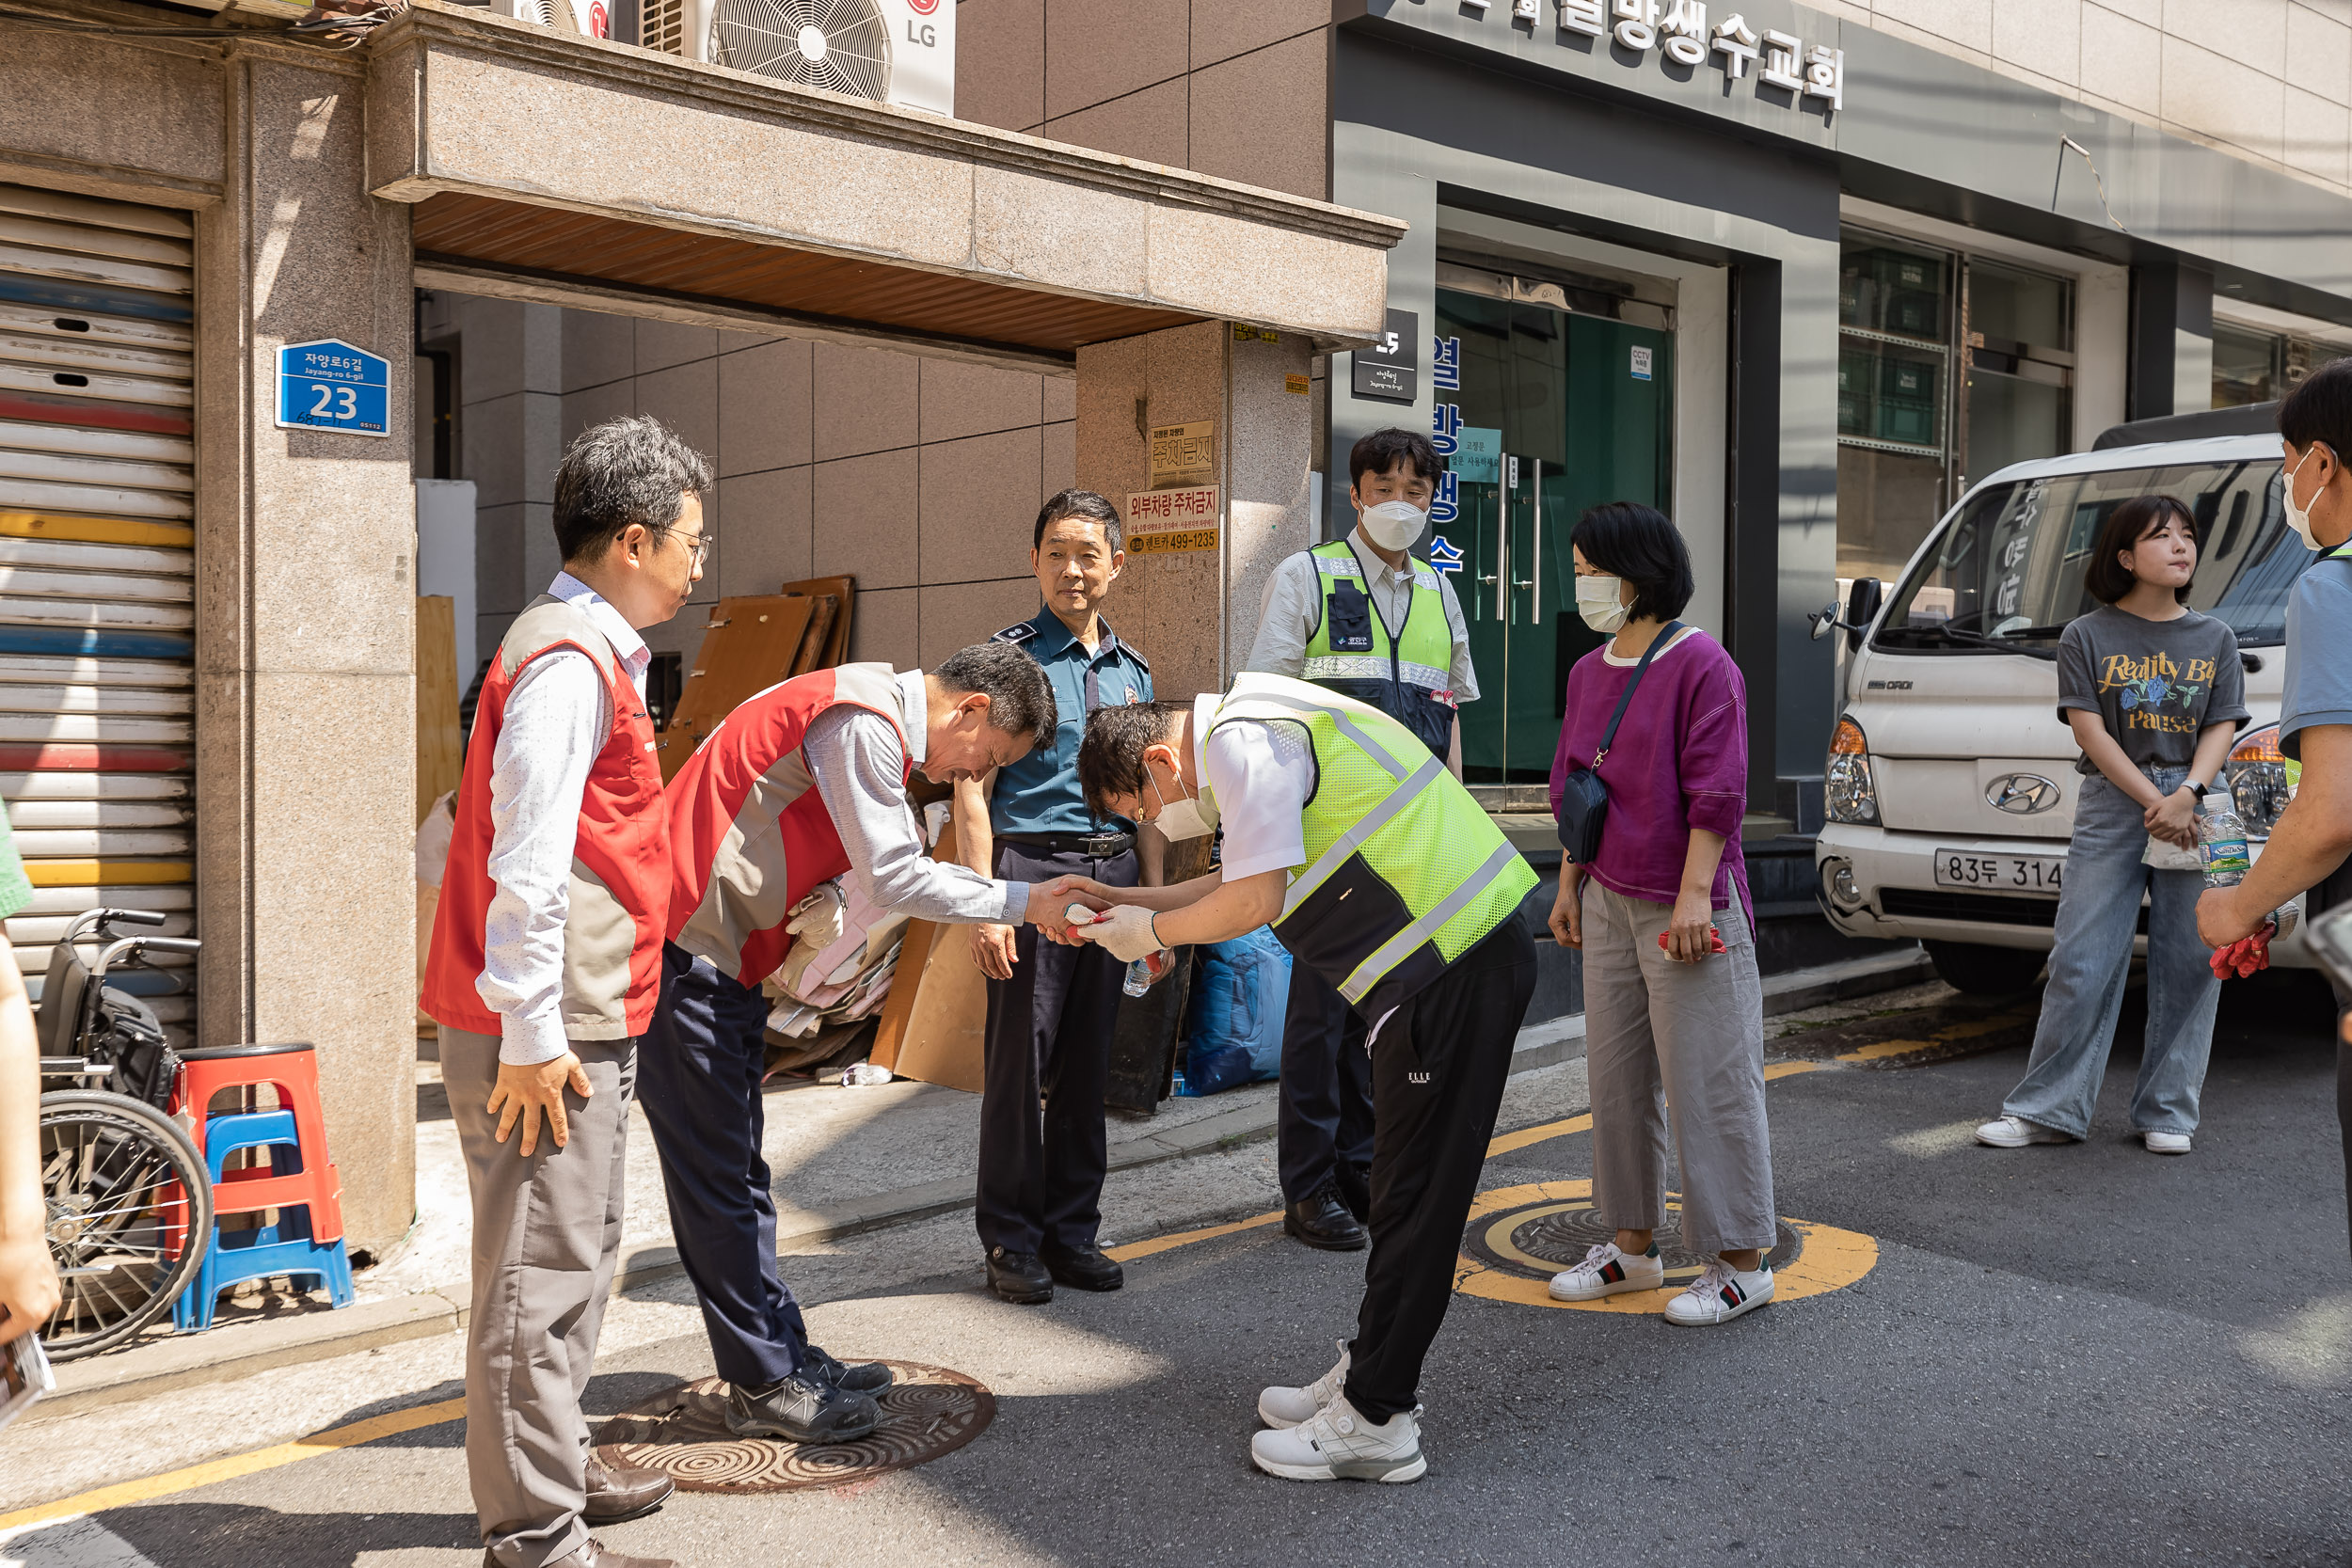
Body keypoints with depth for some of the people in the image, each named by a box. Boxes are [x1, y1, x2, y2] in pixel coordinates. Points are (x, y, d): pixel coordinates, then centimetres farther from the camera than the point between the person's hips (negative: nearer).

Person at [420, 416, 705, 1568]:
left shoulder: (591, 652, 15)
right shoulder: (569, 663, -17)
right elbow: (527, 860, -22)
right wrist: (529, 1035, -20)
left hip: (579, 1021, 10)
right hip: (548, 1032, -10)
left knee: (575, 1256, 20)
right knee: (539, 1275, -2)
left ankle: (554, 1468, 34)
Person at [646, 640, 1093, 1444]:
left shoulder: (878, 722, 15)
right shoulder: (861, 724, -18)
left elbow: (900, 862, 16)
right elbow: (894, 879, -18)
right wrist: (1023, 902, -11)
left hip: (722, 953, 11)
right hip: (686, 944, -11)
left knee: (736, 1167, 15)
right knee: (716, 1173, -1)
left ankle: (783, 1356, 24)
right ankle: (763, 1386, 7)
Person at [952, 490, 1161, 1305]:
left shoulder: (1132, 671, 14)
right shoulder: (1007, 657, -3)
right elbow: (972, 787, -7)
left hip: (1112, 876, 5)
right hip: (1032, 867, -5)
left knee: (1088, 1061, 10)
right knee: (1020, 1059, -1)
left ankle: (1071, 1230, 21)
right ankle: (1011, 1239, 12)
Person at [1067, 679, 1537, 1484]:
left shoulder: (1240, 744, -13)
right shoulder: (1255, 731, 19)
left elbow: (1256, 902, -17)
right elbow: (1241, 883, 24)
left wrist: (1155, 929, -1)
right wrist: (1115, 899, 23)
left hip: (1453, 968, -11)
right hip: (1457, 959, 11)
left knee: (1415, 1197, -3)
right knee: (1406, 1186, 17)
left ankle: (1375, 1422, 6)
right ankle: (1371, 1375, 28)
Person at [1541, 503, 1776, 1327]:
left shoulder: (1701, 665, -12)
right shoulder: (1589, 672, 12)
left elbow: (1716, 795, -16)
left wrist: (1693, 895, -21)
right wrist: (1570, 886, 16)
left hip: (1685, 911, -8)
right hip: (1610, 905, 8)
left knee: (1706, 1085, -2)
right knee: (1617, 1080, 14)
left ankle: (1740, 1263, 10)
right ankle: (1633, 1245, 27)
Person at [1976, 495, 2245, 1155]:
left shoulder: (2215, 638, 12)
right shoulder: (2088, 636, 4)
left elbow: (2221, 728, 5)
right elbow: (2090, 731, -3)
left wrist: (2187, 795, -13)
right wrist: (2155, 803, -13)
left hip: (2194, 807, 3)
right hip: (2111, 804, -2)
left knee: (2190, 963, 2)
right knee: (2082, 963, -4)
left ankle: (2167, 1112, 13)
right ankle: (2047, 1109, 3)